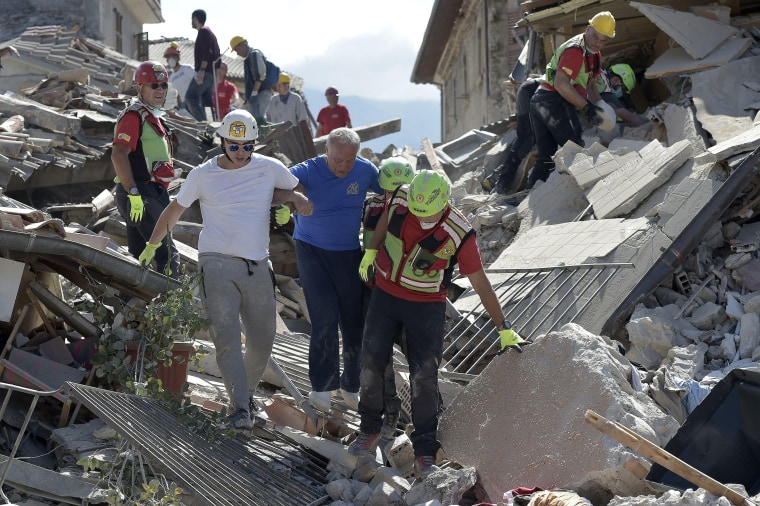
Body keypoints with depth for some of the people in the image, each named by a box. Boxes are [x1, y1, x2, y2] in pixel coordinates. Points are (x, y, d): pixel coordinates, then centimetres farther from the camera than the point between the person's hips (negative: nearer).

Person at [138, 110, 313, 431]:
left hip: (257, 267, 3)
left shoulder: (270, 169, 5)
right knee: (226, 338, -17)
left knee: (262, 343, 6)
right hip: (217, 264, -3)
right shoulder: (202, 175, 2)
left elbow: (296, 192, 23)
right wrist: (152, 244, 25)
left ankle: (246, 395, 27)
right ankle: (240, 408, -23)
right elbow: (175, 210, 16)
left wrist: (290, 200, -1)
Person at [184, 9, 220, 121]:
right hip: (211, 72, 10)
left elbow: (207, 52, -18)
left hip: (205, 71, -10)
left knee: (190, 97, -15)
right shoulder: (210, 33, 25)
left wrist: (202, 69, -26)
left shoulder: (203, 31, -4)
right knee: (206, 100, 7)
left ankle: (203, 123, -26)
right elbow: (215, 54, 25)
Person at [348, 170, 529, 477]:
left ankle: (425, 453, 2)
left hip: (427, 307, -3)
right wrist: (371, 251, 13)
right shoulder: (400, 199, -17)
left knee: (424, 376, -5)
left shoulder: (459, 234, -24)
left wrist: (504, 329, -14)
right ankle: (369, 431, 23)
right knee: (371, 362, 3)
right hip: (385, 295, 3)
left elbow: (480, 284, -17)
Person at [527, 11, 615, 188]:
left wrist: (601, 107, 4)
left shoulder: (594, 54, 18)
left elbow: (589, 86, 22)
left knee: (546, 158, 10)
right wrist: (587, 107, -20)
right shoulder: (575, 51, -14)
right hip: (555, 100, -10)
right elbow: (561, 84, -22)